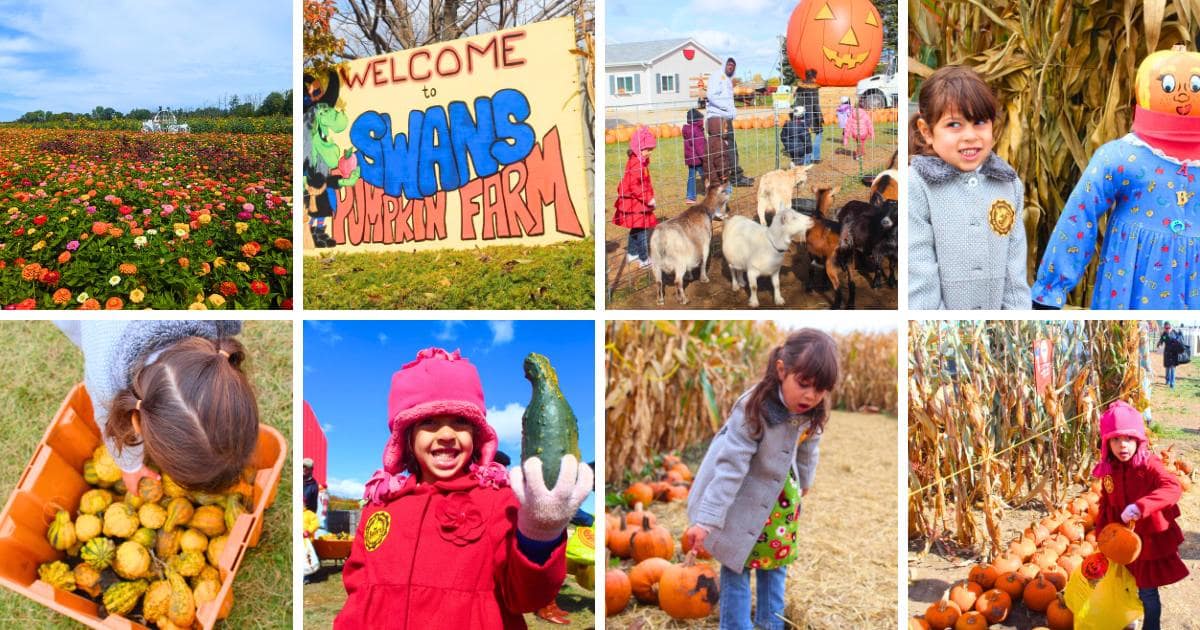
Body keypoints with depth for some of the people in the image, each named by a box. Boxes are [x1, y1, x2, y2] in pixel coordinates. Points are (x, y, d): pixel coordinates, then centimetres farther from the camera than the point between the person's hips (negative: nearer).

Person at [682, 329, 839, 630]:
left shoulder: (812, 410, -16)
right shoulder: (754, 409, -36)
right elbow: (730, 465, -36)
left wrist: (804, 482, 24)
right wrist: (707, 520, -37)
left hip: (780, 491, 7)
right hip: (741, 497, -7)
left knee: (775, 557, 18)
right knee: (736, 563, -1)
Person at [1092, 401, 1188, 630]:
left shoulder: (1149, 465, -20)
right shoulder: (1108, 470, -2)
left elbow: (1173, 487, -38)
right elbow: (1105, 506, 10)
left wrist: (1141, 506, -50)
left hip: (1150, 540, -5)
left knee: (1147, 591, 5)